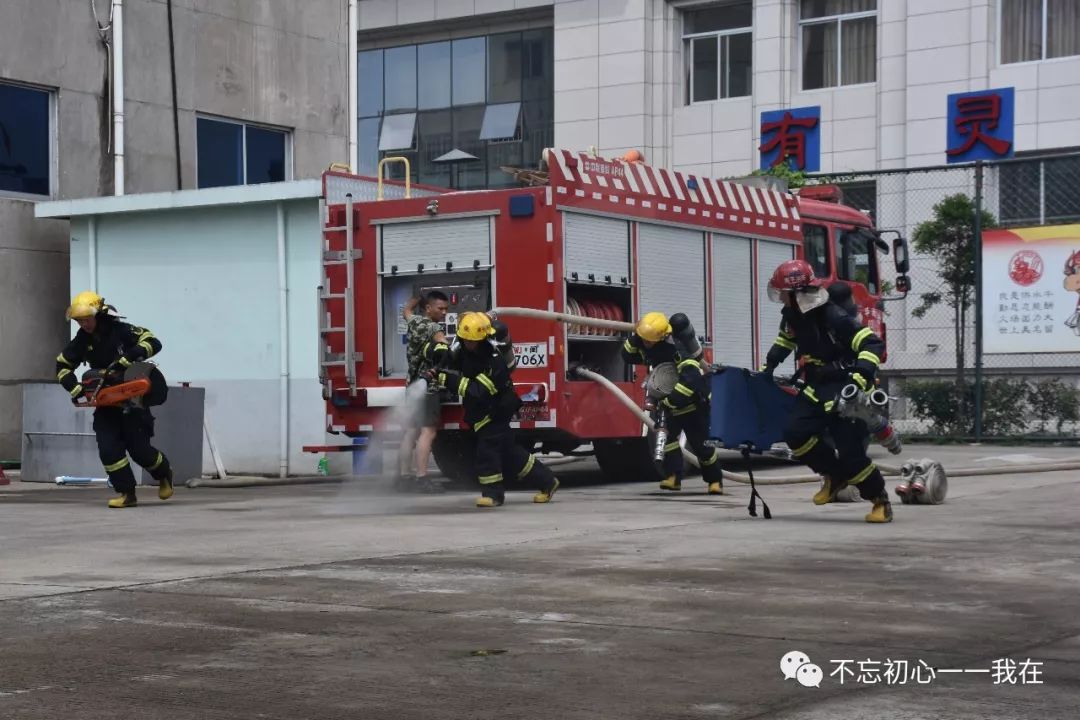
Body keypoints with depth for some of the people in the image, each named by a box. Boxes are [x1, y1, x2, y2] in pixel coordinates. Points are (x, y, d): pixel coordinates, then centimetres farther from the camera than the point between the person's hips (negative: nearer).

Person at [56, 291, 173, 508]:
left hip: (131, 399, -5)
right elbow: (62, 366, 12)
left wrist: (126, 359, -34)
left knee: (139, 449, -3)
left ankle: (164, 472, 27)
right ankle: (127, 493, -1)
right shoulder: (82, 340, 1)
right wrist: (75, 389, -3)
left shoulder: (121, 331, -16)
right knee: (108, 449, -9)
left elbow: (153, 343, -27)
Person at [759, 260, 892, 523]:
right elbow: (785, 340, 25)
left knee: (850, 451, -14)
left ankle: (880, 499, 4)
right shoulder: (793, 315, 1)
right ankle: (835, 476, 13)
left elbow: (873, 344, -30)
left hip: (845, 391, -8)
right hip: (817, 388, 8)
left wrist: (860, 378, -40)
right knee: (796, 433, -6)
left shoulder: (835, 317, -25)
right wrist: (768, 366, 21)